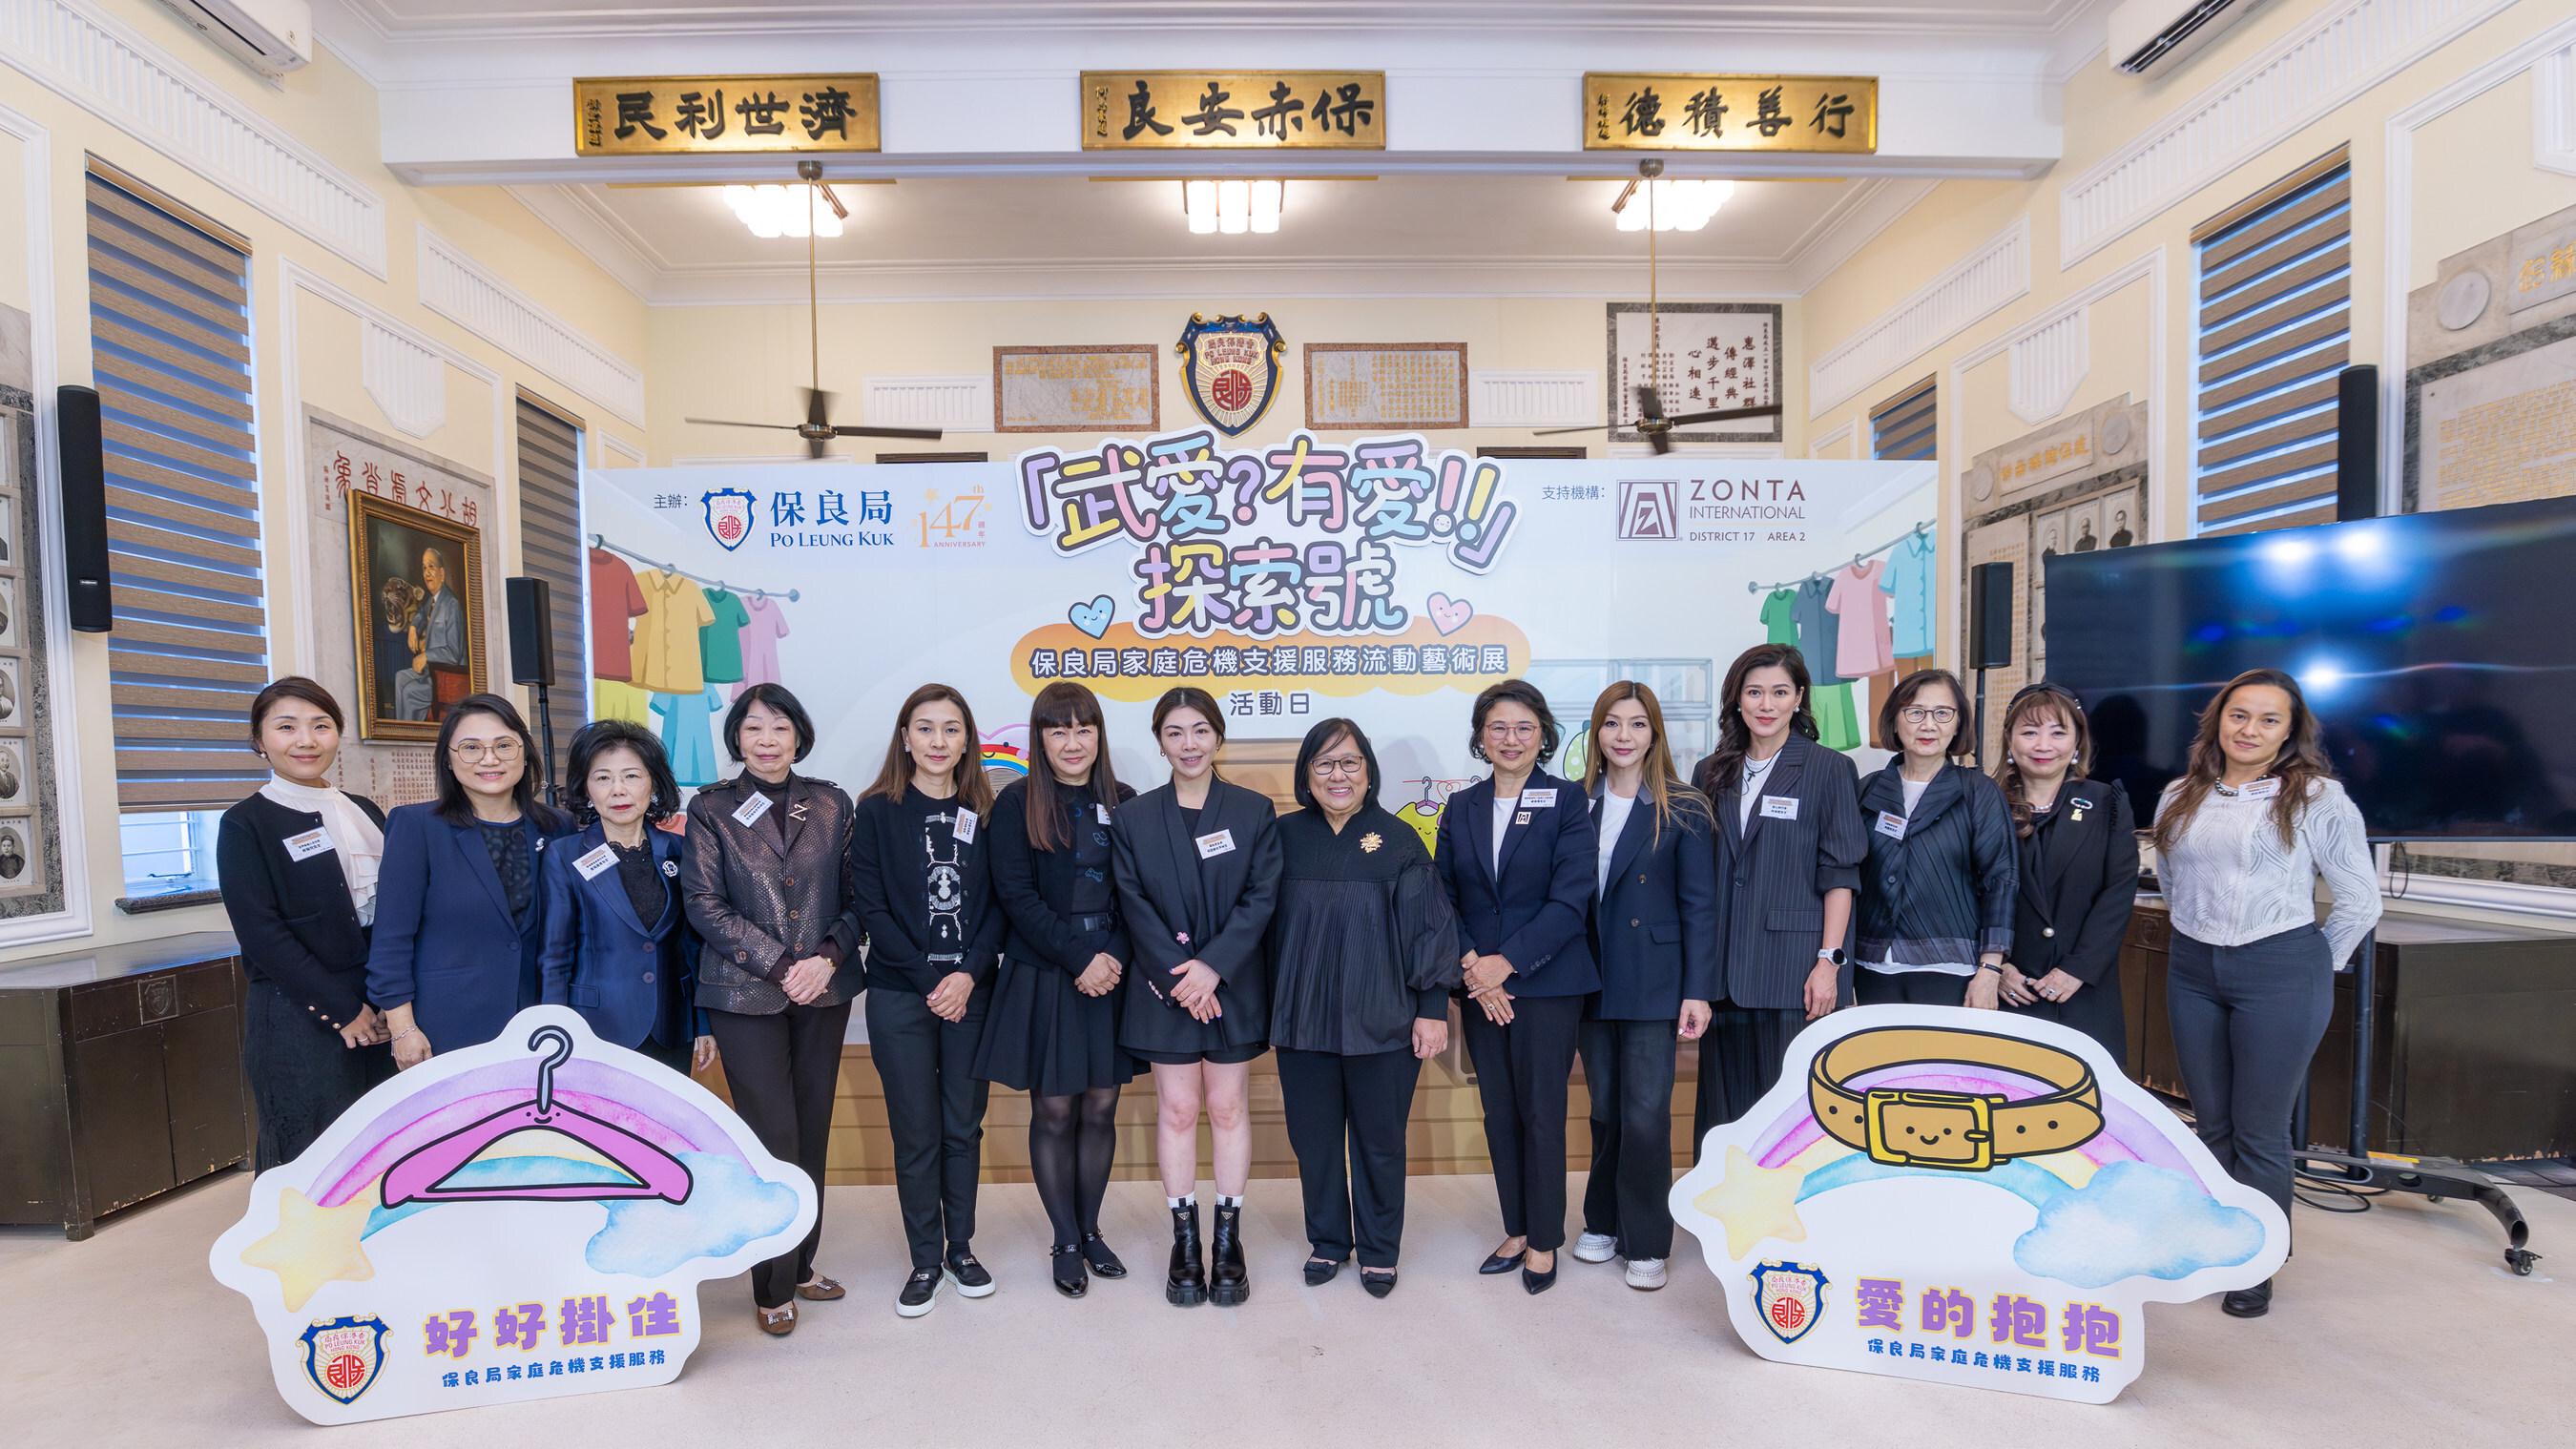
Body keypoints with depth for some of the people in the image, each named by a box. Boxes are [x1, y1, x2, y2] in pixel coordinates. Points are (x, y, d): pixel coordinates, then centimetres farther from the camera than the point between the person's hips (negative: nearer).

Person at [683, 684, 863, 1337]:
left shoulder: (832, 804, 6)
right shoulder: (711, 809, 1)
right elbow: (705, 904, -5)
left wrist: (828, 957, -11)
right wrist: (781, 966, -12)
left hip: (824, 989, 3)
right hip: (746, 994, -2)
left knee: (812, 1132, 10)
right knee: (773, 1136, 0)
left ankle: (801, 1263, 27)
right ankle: (774, 1285, 16)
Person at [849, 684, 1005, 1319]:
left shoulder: (983, 814, 4)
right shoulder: (877, 812, -2)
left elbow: (997, 906, 3)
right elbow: (870, 908, -6)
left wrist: (969, 973, -11)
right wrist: (929, 980, -11)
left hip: (971, 995, 2)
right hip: (901, 997, -2)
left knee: (964, 1126, 11)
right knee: (916, 1133, 6)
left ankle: (961, 1248, 28)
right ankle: (925, 1259, 22)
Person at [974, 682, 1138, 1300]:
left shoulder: (1122, 802, 6)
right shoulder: (1016, 804, -3)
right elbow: (1017, 896, -9)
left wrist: (1116, 956, -10)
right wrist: (1080, 959, -14)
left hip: (1112, 975, 3)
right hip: (1042, 979, -2)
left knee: (1100, 1109, 10)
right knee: (1053, 1112, 6)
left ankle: (1091, 1230, 29)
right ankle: (1066, 1242, 23)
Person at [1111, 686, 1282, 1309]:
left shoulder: (1254, 810, 0)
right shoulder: (1132, 817, 2)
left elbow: (1262, 897, -6)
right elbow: (1134, 905, -3)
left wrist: (1213, 966, -16)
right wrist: (1176, 975, -13)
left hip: (1234, 987, 0)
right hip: (1164, 988, 0)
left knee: (1229, 1110, 8)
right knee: (1177, 1111, 8)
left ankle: (1228, 1241, 23)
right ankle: (1185, 1242, 22)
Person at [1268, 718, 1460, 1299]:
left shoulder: (1398, 839, -3)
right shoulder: (1285, 836, 2)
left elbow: (1430, 925, -3)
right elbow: (1263, 921, 7)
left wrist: (1433, 1008, -6)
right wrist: (1271, 1008, 5)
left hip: (1380, 1021, -2)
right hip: (1302, 1017, 2)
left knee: (1379, 1140, 10)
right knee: (1313, 1137, 12)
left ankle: (1379, 1251, 30)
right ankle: (1327, 1241, 34)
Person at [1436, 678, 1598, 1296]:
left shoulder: (1567, 802, -4)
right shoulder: (1460, 809, 8)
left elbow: (1571, 899, -11)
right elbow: (1444, 898, 6)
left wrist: (1507, 962, -15)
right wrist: (1469, 964, -9)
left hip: (1545, 982, -4)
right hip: (1480, 984, 4)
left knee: (1542, 1112, 4)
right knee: (1498, 1112, 12)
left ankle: (1544, 1240, 22)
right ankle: (1516, 1229, 29)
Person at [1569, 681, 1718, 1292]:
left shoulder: (1683, 810, -4)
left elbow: (1699, 906, -5)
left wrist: (1698, 990, -9)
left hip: (1653, 983, -3)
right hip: (1592, 982, 3)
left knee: (1647, 1113, 0)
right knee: (1605, 1109, 14)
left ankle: (1646, 1242, 17)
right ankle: (1604, 1222, 31)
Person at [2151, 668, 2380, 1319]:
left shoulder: (2318, 798, -5)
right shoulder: (2180, 799, 6)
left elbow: (2361, 900, -2)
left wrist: (2310, 967, 2)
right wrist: (2199, 939, 13)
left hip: (2279, 976, -4)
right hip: (2192, 972, 4)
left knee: (2259, 1131, 3)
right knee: (2211, 1125, 13)